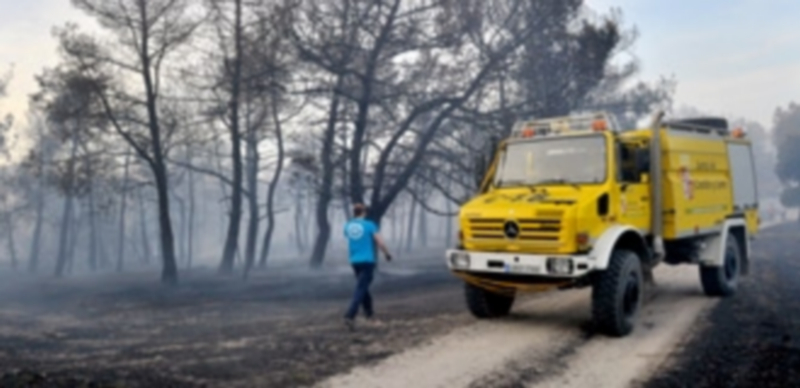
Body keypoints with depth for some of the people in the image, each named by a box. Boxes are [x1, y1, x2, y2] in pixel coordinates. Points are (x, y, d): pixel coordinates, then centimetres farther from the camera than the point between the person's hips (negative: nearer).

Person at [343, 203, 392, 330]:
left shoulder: (347, 226, 4)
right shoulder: (369, 225, -9)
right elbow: (380, 243, -7)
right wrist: (387, 254, 8)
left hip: (354, 261, 5)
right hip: (367, 261, -5)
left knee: (362, 286, 21)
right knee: (360, 289, -9)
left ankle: (369, 313, 32)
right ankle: (350, 316, -22)